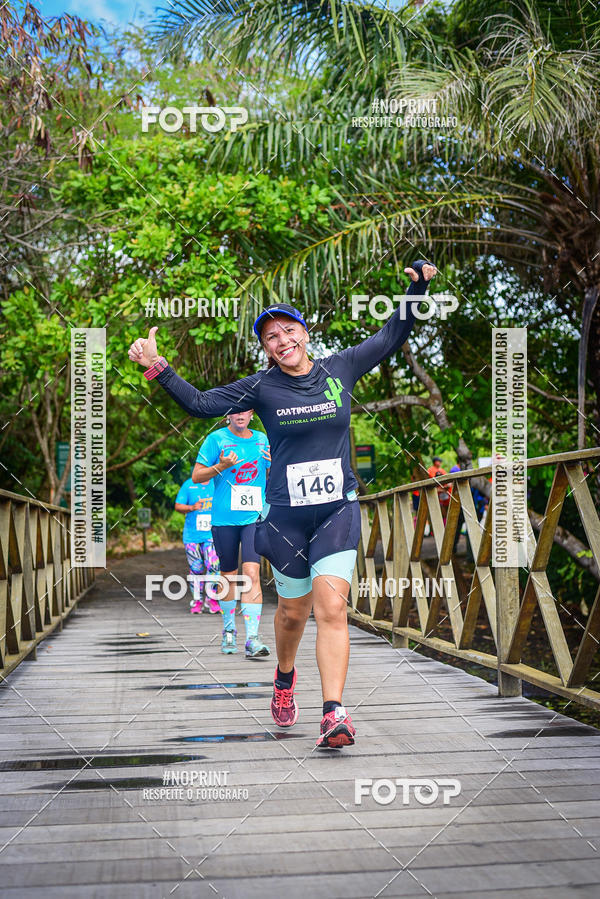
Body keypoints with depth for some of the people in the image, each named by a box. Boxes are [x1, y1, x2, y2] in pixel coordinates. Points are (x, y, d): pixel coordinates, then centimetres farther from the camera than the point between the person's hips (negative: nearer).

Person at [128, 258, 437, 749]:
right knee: (294, 610, 12)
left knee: (332, 607, -14)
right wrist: (158, 368, -6)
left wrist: (417, 288, 7)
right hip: (285, 514, 0)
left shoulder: (340, 369, 4)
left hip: (338, 510, 0)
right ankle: (285, 676, 43)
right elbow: (201, 404, 3)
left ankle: (334, 714, -17)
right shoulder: (261, 387, 0)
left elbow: (391, 337, 15)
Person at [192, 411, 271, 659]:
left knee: (252, 573, -14)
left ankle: (252, 638, -17)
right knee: (229, 575, 10)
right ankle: (229, 630, 31)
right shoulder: (216, 439, 1)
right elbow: (196, 475, 2)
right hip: (224, 519, -1)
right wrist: (221, 466, -15)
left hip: (254, 517, 1)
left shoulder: (262, 440, 10)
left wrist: (276, 464, -3)